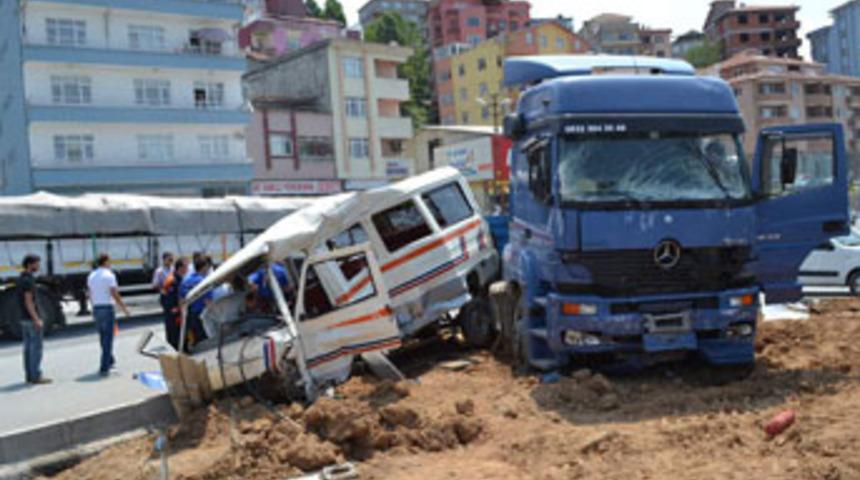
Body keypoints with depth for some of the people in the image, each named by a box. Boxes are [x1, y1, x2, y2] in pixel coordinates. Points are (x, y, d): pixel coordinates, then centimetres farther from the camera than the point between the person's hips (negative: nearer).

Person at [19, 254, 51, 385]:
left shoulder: (22, 278, 14)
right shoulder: (28, 280, -17)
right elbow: (28, 301, -22)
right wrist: (37, 319, -23)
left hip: (25, 318, 10)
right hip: (31, 319, -10)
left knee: (28, 348, 12)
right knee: (36, 348, -6)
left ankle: (29, 375, 15)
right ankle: (36, 376, -4)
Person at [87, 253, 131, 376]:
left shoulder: (91, 276, 9)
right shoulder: (109, 275, -11)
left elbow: (91, 295, 13)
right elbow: (115, 295, -15)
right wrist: (124, 308, -7)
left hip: (96, 309, 7)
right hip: (107, 308, -7)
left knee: (103, 337, 19)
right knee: (108, 338, -3)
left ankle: (110, 361, 33)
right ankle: (104, 368, -5)